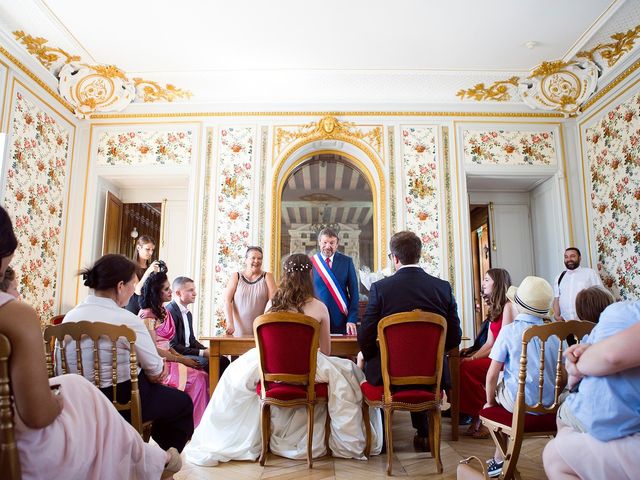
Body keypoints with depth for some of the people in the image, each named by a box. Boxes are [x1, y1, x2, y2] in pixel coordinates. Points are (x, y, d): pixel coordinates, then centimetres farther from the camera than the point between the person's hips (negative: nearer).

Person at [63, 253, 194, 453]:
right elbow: (155, 369, -16)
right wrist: (155, 372, 10)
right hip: (122, 402, -7)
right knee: (183, 401, 17)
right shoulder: (126, 319, -23)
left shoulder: (71, 316, -2)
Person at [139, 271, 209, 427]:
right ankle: (192, 424, -11)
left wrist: (180, 356, 2)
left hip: (167, 359, 8)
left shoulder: (163, 312, 16)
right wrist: (181, 360, -13)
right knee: (197, 378, -21)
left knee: (203, 376, -13)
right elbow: (154, 349, -15)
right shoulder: (147, 315, -11)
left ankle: (201, 422, -12)